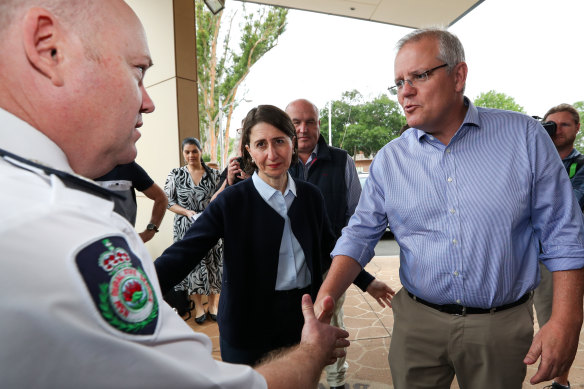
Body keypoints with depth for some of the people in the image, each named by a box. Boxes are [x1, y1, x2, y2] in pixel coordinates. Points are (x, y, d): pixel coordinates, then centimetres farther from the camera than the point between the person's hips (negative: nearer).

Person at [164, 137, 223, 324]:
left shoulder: (214, 174, 1)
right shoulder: (176, 174, 0)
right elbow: (168, 201, 0)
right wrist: (187, 212, -14)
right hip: (186, 228, 0)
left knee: (212, 263, 6)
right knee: (191, 263, 6)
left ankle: (213, 303, 25)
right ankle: (198, 305, 24)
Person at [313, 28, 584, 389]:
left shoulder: (525, 137, -7)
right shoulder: (389, 159, -3)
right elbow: (360, 233, -4)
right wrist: (326, 295, -17)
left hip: (502, 327, 0)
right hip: (416, 320, 2)